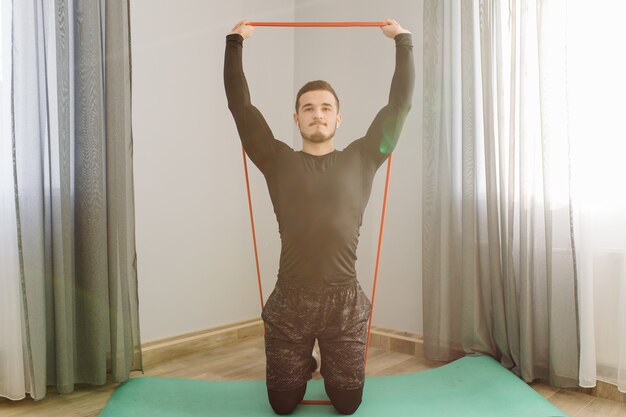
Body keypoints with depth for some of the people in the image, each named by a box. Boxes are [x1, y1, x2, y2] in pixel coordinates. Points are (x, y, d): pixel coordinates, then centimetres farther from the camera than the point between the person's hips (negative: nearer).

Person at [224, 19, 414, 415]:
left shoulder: (361, 160, 4)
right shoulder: (279, 161, 3)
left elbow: (400, 104, 4)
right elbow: (240, 105, 3)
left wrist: (403, 41, 8)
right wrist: (235, 43, 6)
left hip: (345, 300, 0)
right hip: (289, 300, 0)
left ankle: (329, 368, 46)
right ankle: (304, 367, 46)